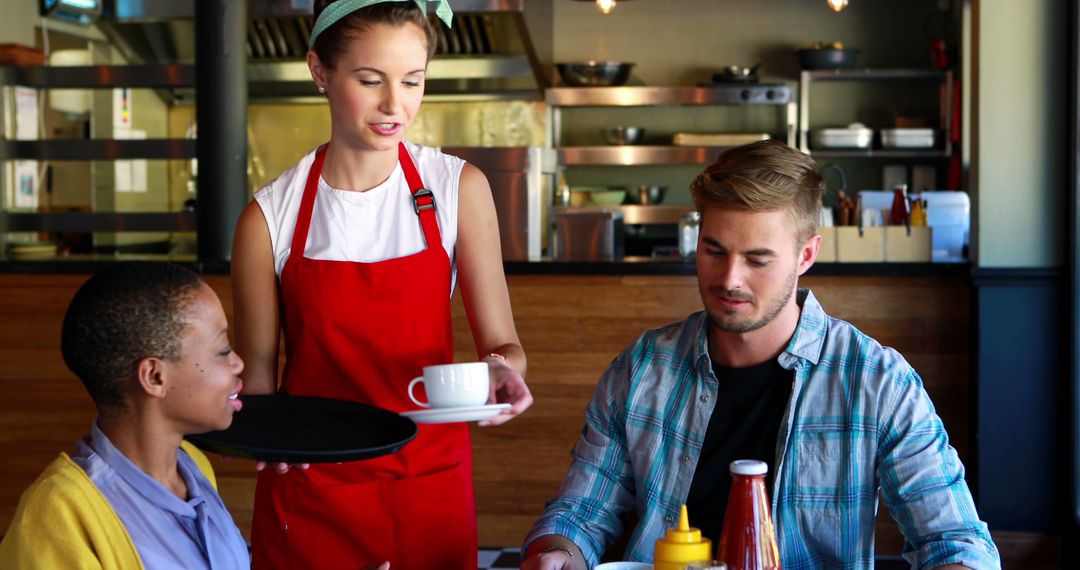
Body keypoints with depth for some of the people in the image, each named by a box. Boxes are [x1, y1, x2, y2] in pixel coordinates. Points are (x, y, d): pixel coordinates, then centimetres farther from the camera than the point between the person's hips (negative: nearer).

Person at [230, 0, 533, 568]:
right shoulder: (271, 217, -7)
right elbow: (256, 376, -1)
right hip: (309, 495, -1)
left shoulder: (459, 188, -4)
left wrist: (502, 370, -25)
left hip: (431, 487, 1)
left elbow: (502, 342, -3)